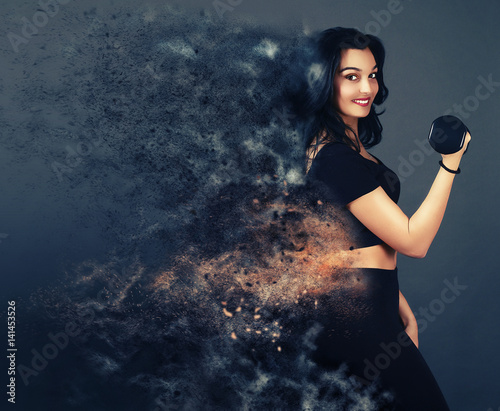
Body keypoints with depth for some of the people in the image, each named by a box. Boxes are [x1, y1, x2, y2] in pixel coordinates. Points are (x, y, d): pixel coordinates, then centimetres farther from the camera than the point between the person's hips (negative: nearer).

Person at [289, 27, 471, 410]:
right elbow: (413, 241, -17)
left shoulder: (348, 145, 11)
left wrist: (400, 308, 15)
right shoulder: (337, 158, -21)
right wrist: (450, 164, -19)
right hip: (358, 317, -10)